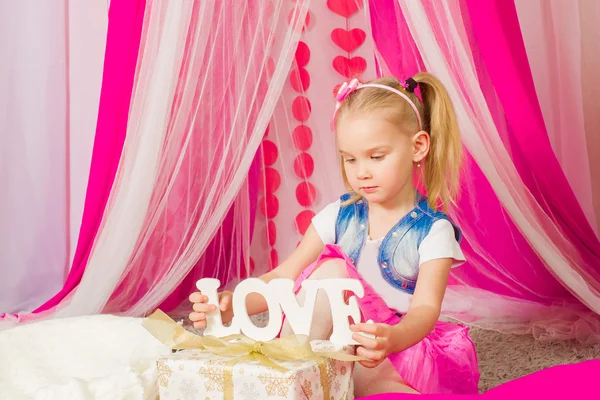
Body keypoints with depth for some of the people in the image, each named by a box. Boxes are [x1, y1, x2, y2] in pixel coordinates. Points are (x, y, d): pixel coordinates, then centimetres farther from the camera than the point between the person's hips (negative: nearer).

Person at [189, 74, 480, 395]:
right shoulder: (339, 216, 1)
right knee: (330, 269, -24)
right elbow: (283, 276, -5)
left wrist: (392, 338, -48)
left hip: (404, 348, -3)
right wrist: (232, 304, -24)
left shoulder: (433, 230, -10)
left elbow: (426, 309, -23)